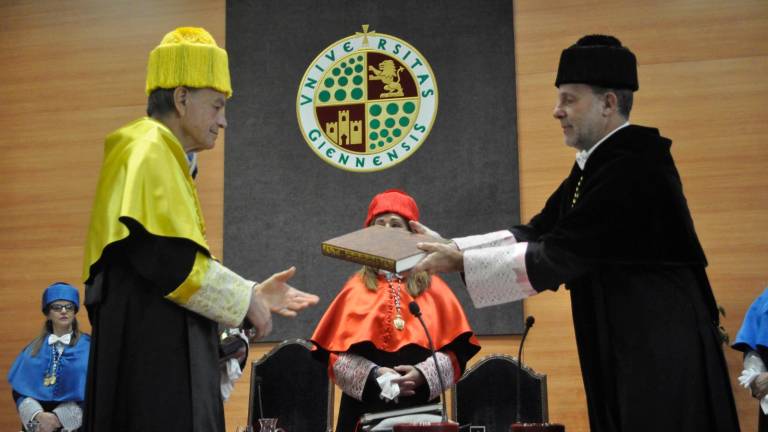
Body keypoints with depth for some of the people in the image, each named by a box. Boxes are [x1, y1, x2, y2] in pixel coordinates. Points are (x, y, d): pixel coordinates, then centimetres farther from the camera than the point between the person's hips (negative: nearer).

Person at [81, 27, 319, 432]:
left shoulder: (167, 157, 21)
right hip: (154, 353, -10)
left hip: (168, 355, 10)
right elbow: (167, 258, -21)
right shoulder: (149, 153, -10)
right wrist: (244, 299, -10)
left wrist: (252, 293, 16)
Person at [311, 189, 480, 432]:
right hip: (365, 408, 0)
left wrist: (422, 374, -13)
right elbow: (334, 352, 3)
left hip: (421, 408, 0)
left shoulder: (433, 289, 8)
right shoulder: (356, 289, 7)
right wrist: (372, 374, -13)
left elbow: (456, 350, 3)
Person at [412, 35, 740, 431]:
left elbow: (559, 257, -22)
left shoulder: (634, 169, -21)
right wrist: (449, 246, 1)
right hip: (625, 346, 9)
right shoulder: (596, 164, 10)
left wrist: (462, 262, -16)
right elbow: (539, 233, 9)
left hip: (662, 351, -9)